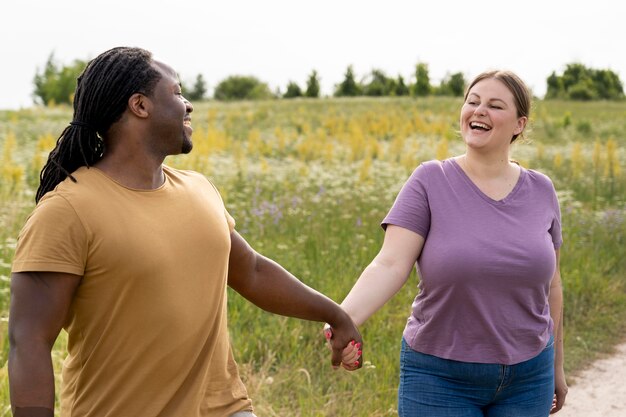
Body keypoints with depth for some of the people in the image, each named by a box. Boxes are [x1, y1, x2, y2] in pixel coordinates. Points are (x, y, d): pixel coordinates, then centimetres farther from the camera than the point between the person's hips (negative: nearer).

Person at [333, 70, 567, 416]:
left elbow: (550, 284, 9)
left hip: (527, 377, 3)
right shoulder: (429, 182, -10)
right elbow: (389, 265, -20)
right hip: (440, 377, -3)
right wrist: (341, 320, -37)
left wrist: (557, 366, 16)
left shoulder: (541, 191, 0)